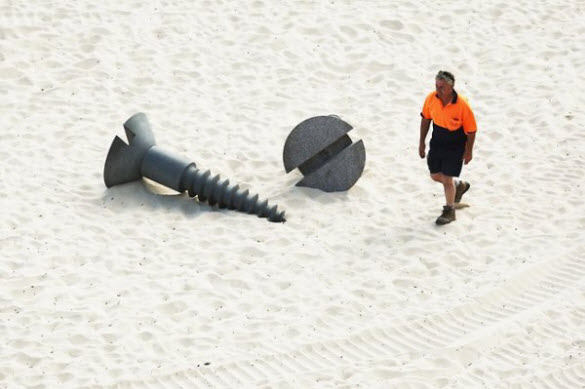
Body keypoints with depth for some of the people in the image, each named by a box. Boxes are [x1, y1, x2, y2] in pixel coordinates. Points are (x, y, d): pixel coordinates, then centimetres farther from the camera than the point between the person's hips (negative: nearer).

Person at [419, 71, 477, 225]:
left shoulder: (462, 105, -29)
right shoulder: (431, 98, -15)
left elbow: (471, 130, -16)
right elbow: (425, 119, 3)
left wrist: (469, 152, -7)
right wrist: (422, 142, 8)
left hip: (455, 147, -5)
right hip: (437, 143, 5)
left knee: (447, 178, -1)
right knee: (435, 176, 15)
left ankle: (449, 211, 22)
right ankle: (459, 186, 46)